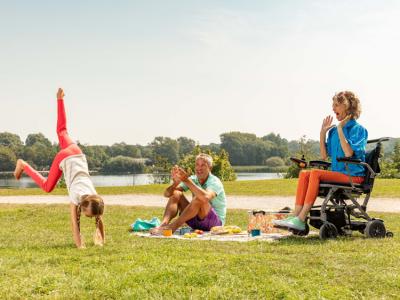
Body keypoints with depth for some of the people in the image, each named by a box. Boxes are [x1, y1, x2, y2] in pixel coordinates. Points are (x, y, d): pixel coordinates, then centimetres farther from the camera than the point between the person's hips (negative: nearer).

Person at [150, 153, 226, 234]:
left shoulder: (215, 182, -16)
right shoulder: (193, 180, 0)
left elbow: (206, 197, -41)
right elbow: (167, 194, -8)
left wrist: (187, 180, -41)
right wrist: (175, 183, -30)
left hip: (216, 222, -6)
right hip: (196, 221, 6)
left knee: (199, 198, -33)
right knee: (176, 194, -11)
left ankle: (172, 227, -37)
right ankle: (163, 224, -34)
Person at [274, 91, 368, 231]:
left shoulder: (358, 129, -4)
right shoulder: (334, 130, 16)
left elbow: (348, 153, -20)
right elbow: (324, 155, 14)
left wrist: (340, 129, -14)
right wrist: (323, 132, 8)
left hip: (353, 176, -7)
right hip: (338, 173, 7)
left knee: (315, 173, -27)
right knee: (304, 174, -14)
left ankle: (301, 220, -32)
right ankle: (295, 216, -26)